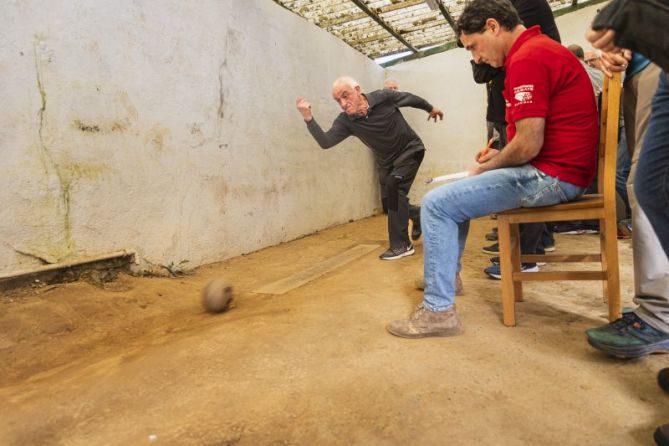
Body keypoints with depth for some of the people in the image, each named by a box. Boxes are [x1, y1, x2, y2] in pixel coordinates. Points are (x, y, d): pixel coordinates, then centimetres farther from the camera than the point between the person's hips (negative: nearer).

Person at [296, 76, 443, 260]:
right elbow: (325, 142, -32)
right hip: (386, 160, 5)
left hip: (410, 150, -5)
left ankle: (401, 245, -18)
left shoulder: (383, 97, -23)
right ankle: (417, 215, 40)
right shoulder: (345, 121, -19)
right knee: (391, 200, 7)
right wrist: (308, 118, -45)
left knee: (393, 185, -25)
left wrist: (431, 108, 12)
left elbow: (410, 98, -5)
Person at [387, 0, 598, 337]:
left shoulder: (526, 58, -17)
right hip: (557, 170, 11)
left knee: (436, 204, -13)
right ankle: (443, 276, 31)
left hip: (551, 175, -11)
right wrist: (499, 156, 12)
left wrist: (487, 168, -5)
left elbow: (528, 145, -22)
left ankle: (438, 310, -8)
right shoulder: (540, 47, 18)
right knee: (458, 190, 22)